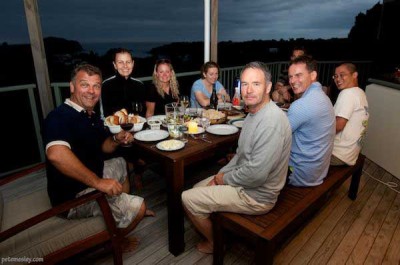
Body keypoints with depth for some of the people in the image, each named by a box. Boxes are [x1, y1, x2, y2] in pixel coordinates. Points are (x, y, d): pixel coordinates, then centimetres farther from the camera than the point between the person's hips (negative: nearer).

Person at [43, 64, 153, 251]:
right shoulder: (59, 117, -26)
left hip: (92, 177, 10)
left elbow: (104, 147, 14)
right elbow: (55, 154, -45)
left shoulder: (92, 116, 4)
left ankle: (121, 210, 42)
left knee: (121, 164, 29)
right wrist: (97, 182, -40)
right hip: (73, 196, -10)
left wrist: (117, 140, -9)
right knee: (138, 207, -16)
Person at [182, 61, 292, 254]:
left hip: (256, 195, -9)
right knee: (198, 187, 18)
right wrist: (220, 175, 1)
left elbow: (256, 175, -31)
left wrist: (225, 178, -13)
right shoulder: (254, 113, 5)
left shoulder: (272, 120, -28)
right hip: (243, 181, 10)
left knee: (188, 199, -5)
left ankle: (215, 243, 20)